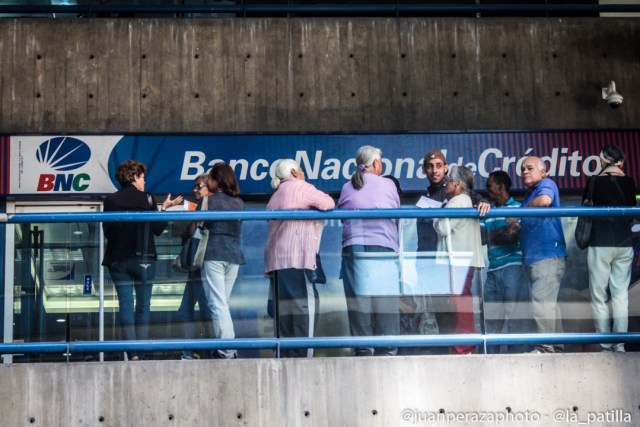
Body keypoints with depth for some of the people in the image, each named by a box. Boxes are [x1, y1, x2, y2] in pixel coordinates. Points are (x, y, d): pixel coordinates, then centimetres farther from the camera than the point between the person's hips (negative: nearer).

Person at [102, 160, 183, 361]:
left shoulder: (111, 200, 1)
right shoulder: (146, 198, -4)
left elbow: (107, 231, 5)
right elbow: (157, 229, -3)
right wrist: (165, 208, 8)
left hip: (118, 259, 2)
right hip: (143, 258, -2)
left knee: (125, 303, 3)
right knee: (143, 304, 6)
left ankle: (131, 352, -3)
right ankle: (141, 350, 1)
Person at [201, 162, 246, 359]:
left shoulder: (209, 200, -4)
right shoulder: (239, 202, 11)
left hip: (214, 254, -5)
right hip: (235, 254, 5)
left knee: (218, 303, -5)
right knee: (223, 302, 13)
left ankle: (226, 350, -9)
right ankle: (221, 345, 11)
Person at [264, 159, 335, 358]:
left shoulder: (275, 197, 27)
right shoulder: (300, 188, 0)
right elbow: (328, 203, -7)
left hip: (275, 259, 9)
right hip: (297, 258, -9)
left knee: (284, 310, 5)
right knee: (306, 306, -10)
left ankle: (285, 354, 2)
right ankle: (303, 354, -17)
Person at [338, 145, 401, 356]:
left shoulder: (347, 188, 9)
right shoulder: (388, 185, 4)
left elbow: (341, 216, 12)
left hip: (353, 248, 2)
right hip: (383, 247, -2)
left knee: (358, 300, 1)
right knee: (386, 300, 0)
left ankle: (363, 350, 1)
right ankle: (387, 350, -2)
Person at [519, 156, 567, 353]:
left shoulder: (546, 184, -3)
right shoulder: (530, 193, 22)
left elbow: (545, 200, -27)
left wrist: (523, 209, -10)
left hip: (548, 256, -10)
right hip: (533, 258, 10)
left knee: (541, 301, -17)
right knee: (548, 303, 11)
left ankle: (546, 347, -18)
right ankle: (556, 345, 16)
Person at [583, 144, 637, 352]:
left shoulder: (595, 181, -4)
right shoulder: (629, 182, 3)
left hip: (600, 243, -3)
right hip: (624, 243, 3)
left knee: (599, 297, 2)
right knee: (620, 294, 5)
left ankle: (606, 346, -1)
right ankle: (619, 345, 2)